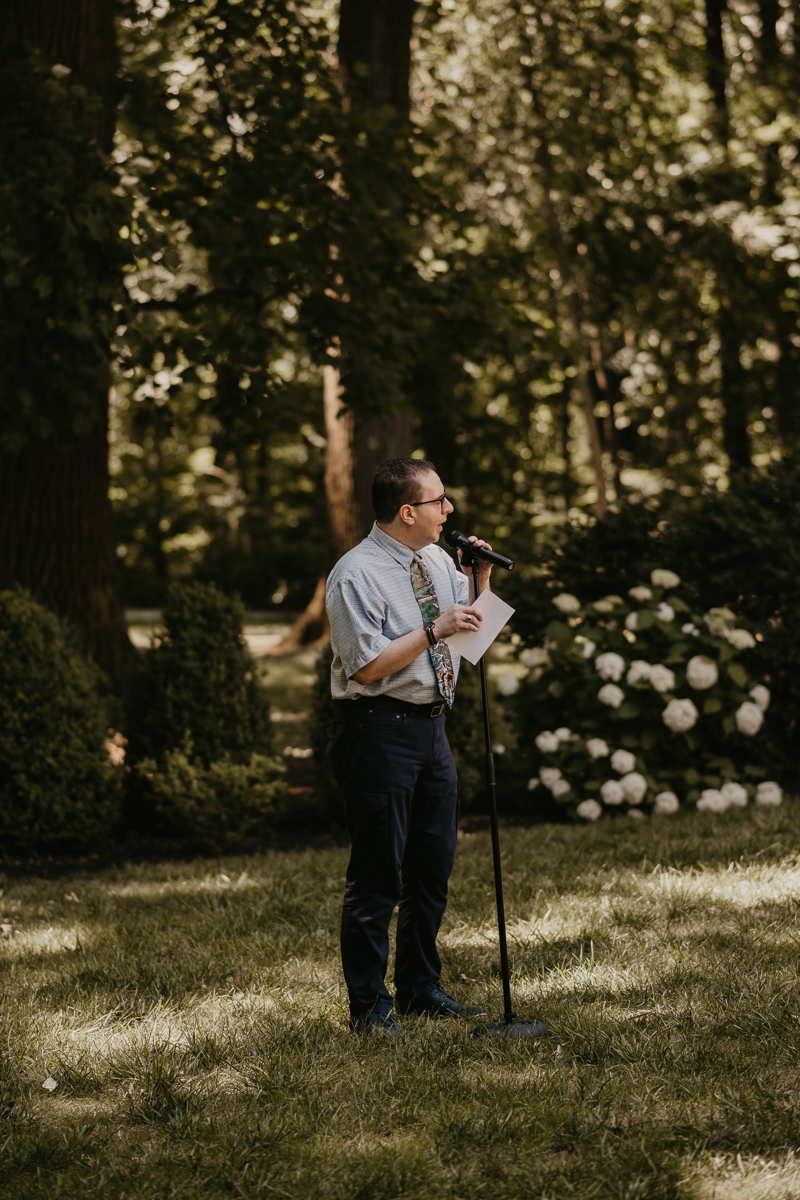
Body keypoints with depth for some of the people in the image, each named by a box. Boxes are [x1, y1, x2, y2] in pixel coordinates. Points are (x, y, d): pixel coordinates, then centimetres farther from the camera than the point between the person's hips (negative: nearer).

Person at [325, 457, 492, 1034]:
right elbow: (368, 665, -21)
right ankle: (369, 1005, 5)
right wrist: (434, 629, -23)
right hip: (380, 730, -8)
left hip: (431, 726, 8)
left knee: (434, 866, 15)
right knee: (378, 874, -4)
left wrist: (481, 576, 6)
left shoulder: (437, 560, 9)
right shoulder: (357, 574, -15)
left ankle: (422, 988, 28)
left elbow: (471, 617, 25)